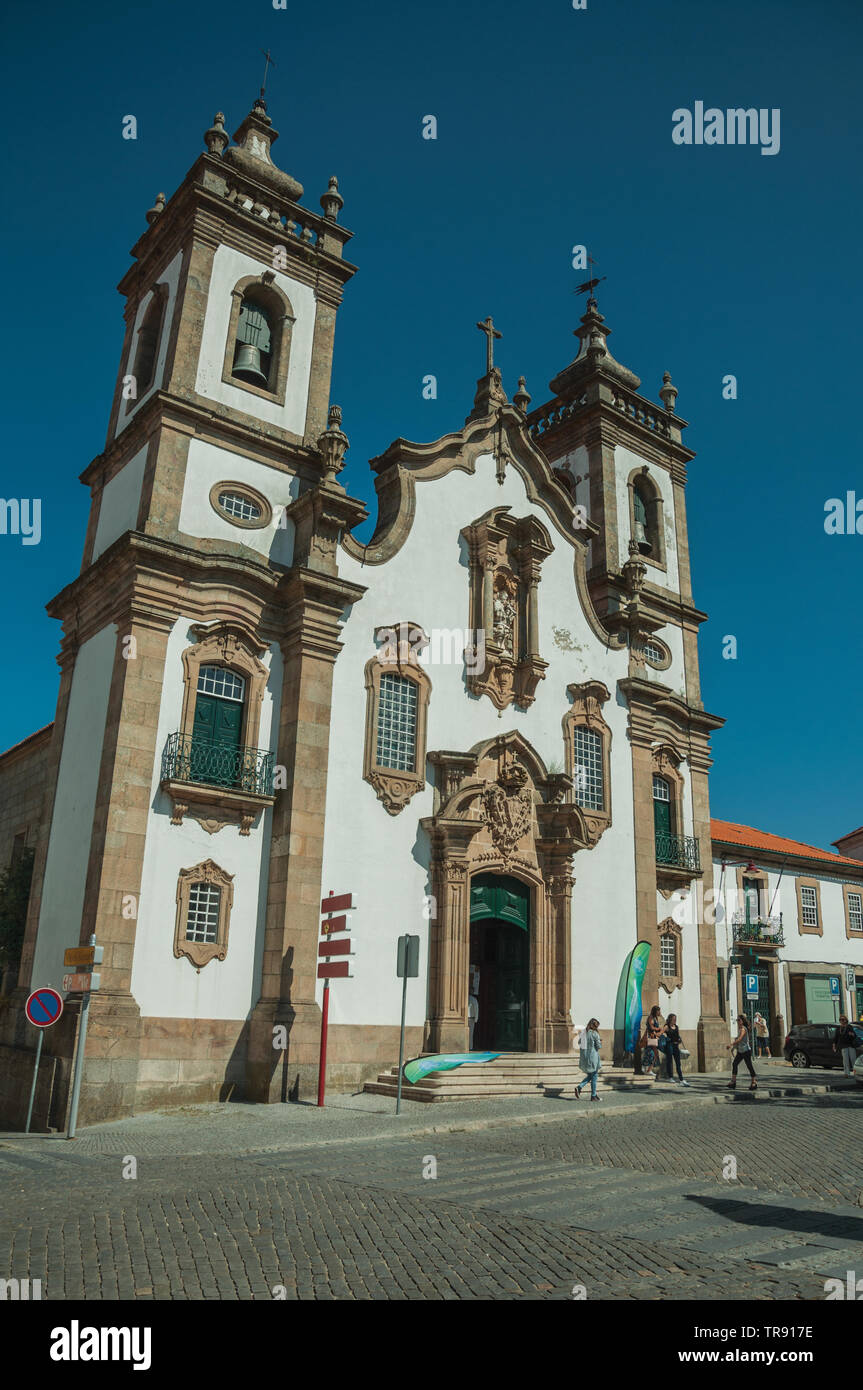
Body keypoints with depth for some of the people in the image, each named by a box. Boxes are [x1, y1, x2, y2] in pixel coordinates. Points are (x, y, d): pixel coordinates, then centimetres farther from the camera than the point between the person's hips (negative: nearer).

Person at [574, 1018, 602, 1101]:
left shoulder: (584, 1032, 6)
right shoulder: (595, 1034, -13)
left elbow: (579, 1042, 18)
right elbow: (599, 1046, -12)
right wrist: (600, 1042, 11)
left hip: (583, 1056, 7)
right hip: (592, 1056, -7)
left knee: (589, 1075, 19)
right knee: (594, 1076, 7)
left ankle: (579, 1087, 0)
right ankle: (593, 1096, 13)